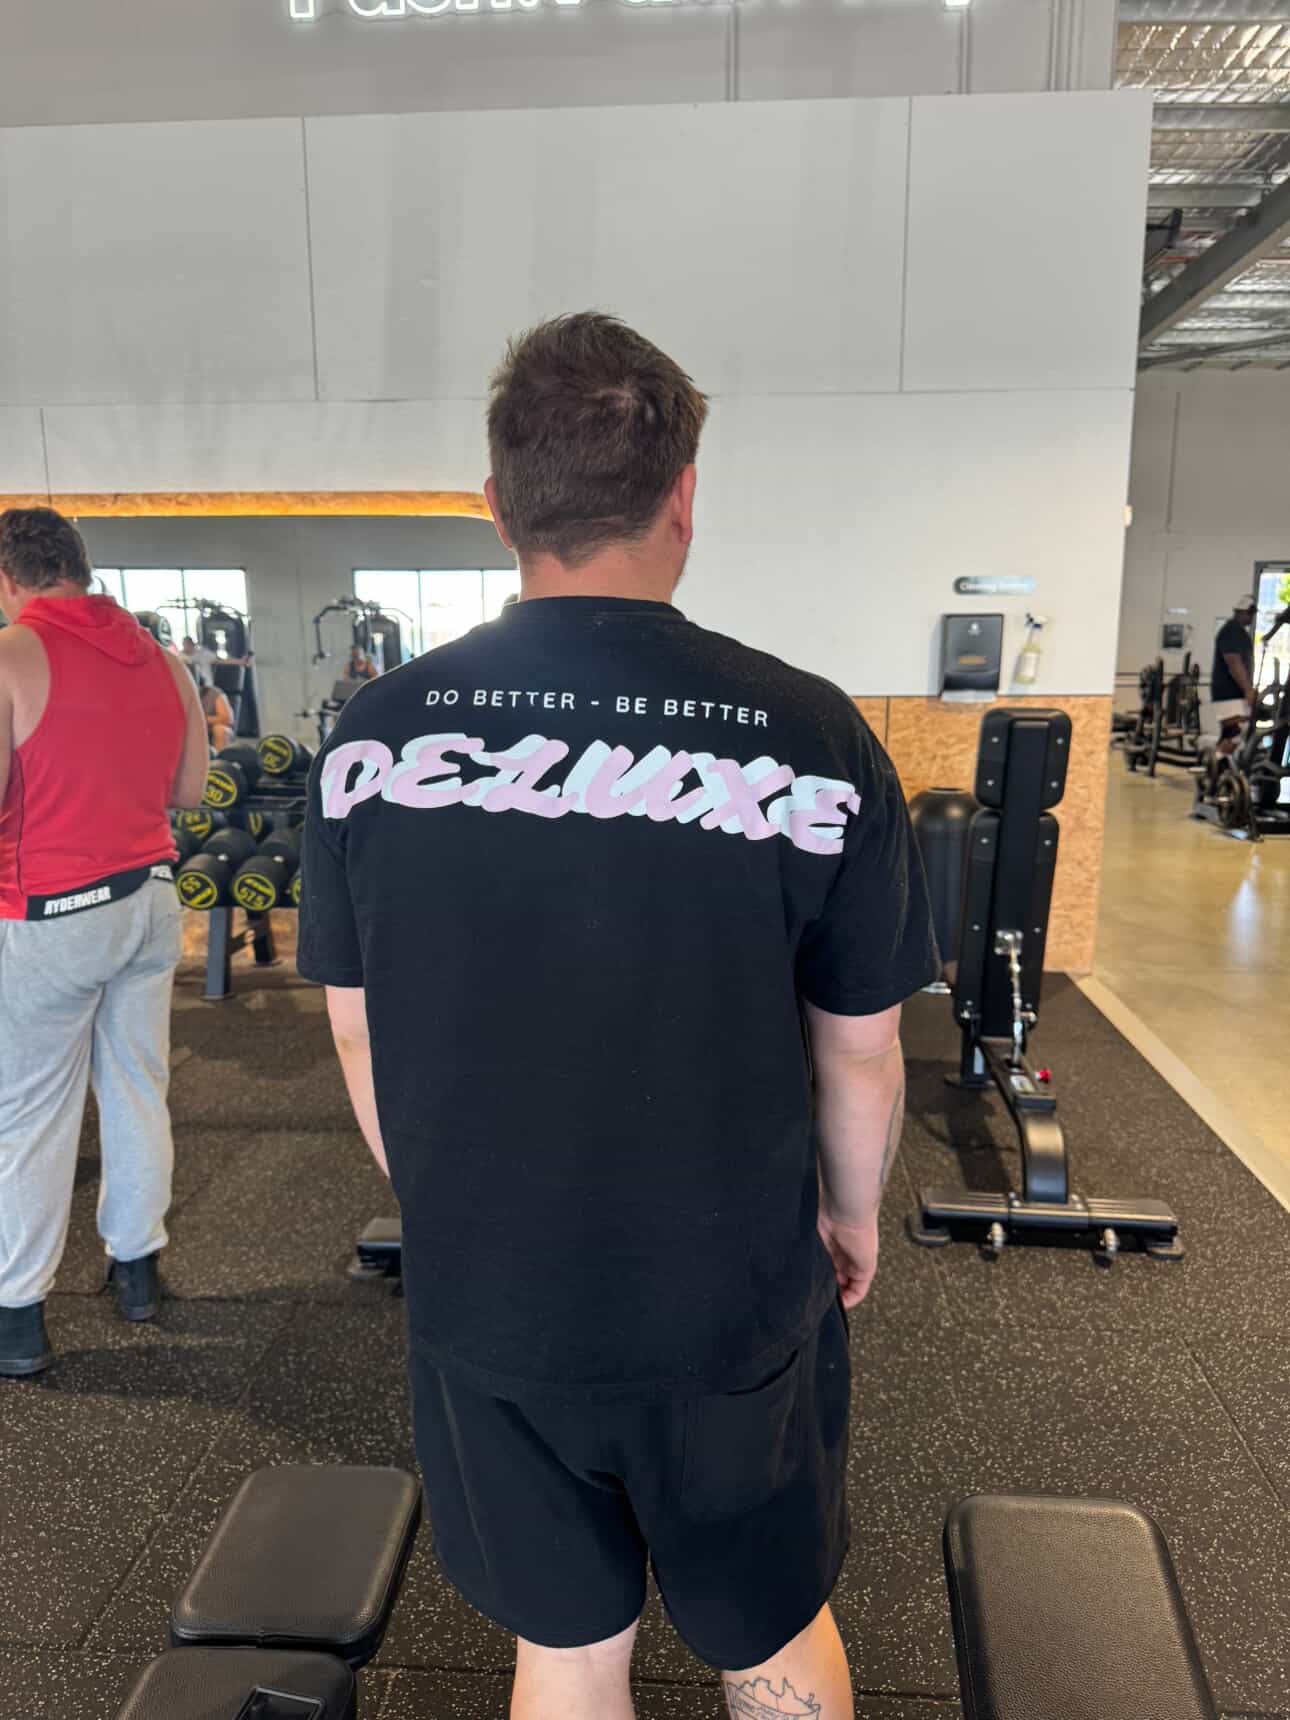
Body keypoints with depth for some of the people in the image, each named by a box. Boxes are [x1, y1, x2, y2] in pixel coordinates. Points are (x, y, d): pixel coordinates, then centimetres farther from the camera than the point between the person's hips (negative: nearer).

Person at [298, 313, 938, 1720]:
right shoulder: (809, 735, -17)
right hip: (730, 1302, -1)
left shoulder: (372, 733, -11)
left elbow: (359, 1032, 0)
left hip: (480, 1301, 2)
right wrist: (851, 1213, 12)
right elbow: (860, 1050, -7)